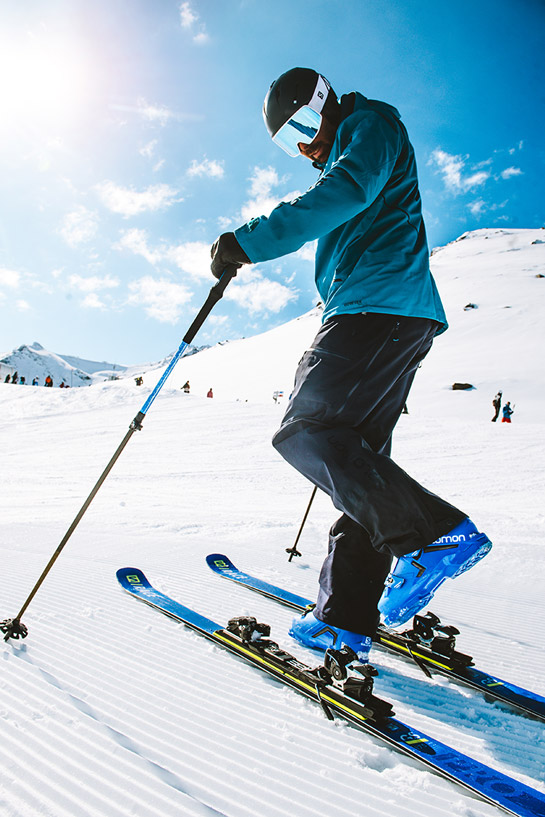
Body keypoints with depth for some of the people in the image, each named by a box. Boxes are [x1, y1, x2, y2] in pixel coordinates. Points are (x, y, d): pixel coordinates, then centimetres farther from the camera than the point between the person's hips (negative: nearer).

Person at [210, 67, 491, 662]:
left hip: (377, 305, -10)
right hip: (402, 320, 10)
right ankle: (346, 616, 4)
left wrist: (252, 241, -21)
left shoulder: (373, 124, 6)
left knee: (305, 431, -15)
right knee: (354, 458, 2)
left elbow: (347, 192, -16)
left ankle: (434, 533, -18)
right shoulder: (348, 160, 35)